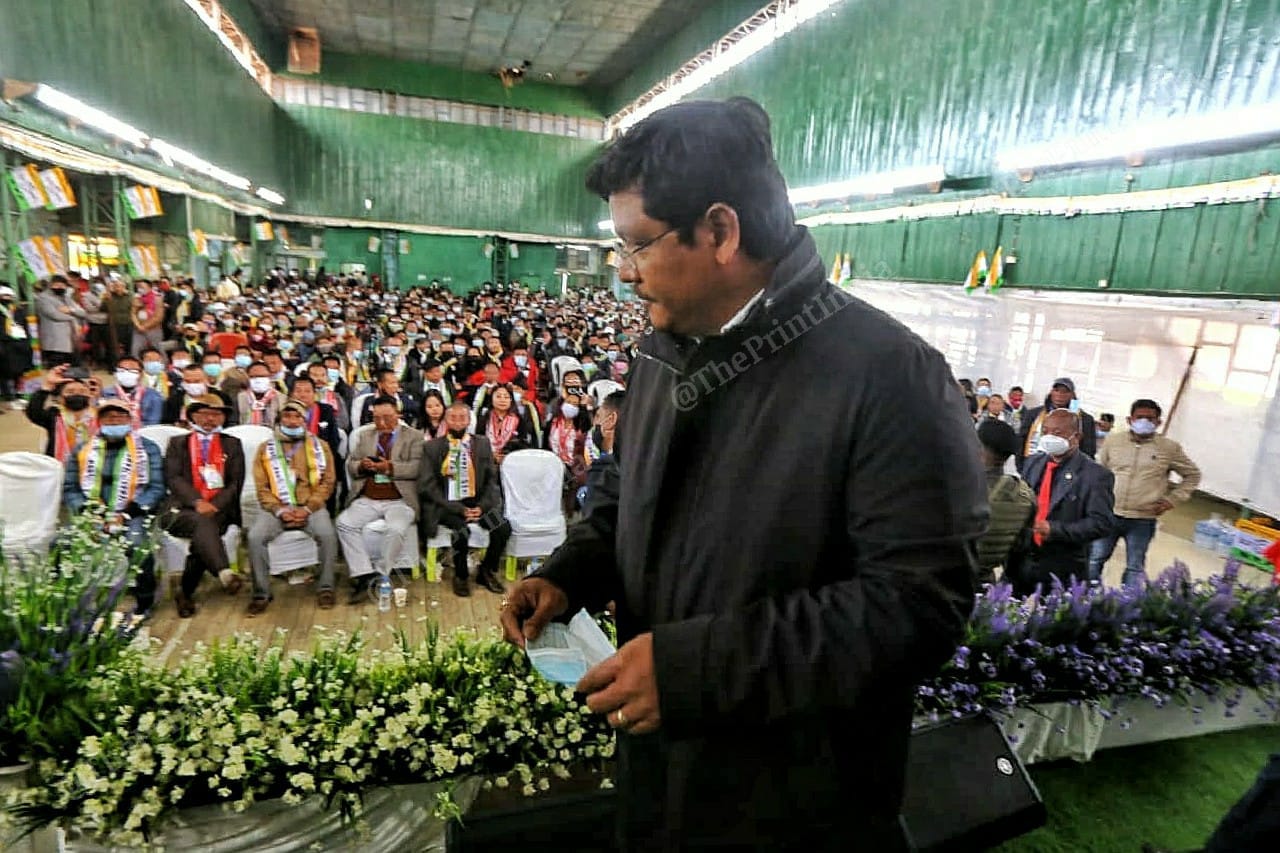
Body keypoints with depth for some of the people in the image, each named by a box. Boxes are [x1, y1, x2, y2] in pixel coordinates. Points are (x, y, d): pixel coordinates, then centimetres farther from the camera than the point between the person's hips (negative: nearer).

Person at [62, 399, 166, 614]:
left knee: (137, 543, -33)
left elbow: (156, 488, -1)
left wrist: (126, 514, -13)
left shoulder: (147, 449, 7)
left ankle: (144, 602, -14)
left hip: (132, 514, -3)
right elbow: (69, 488, 11)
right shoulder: (82, 450, 16)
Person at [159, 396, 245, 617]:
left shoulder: (232, 444, 18)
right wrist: (197, 502, -15)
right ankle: (225, 574, -50)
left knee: (202, 533, -29)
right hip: (182, 509, -1)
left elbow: (236, 483, 6)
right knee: (202, 522, -33)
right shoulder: (178, 443, 17)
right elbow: (173, 478, 2)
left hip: (219, 510, 1)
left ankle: (185, 591, -13)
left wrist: (214, 505, -11)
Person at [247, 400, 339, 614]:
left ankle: (325, 588, -12)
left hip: (310, 507, -1)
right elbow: (262, 488, 5)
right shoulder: (266, 449, 10)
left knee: (328, 534, -29)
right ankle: (261, 593, -9)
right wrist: (280, 510, -11)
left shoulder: (320, 447, 9)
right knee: (255, 536, -25)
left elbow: (327, 482, 3)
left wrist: (307, 509, -11)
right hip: (277, 508, 1)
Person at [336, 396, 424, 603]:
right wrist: (362, 466, -8)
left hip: (399, 500, -4)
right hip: (367, 499, 4)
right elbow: (350, 466, 15)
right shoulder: (364, 436, 22)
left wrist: (390, 467, -17)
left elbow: (416, 468, -5)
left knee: (396, 529, -32)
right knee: (344, 522, -24)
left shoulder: (414, 437, 8)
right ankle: (364, 576, -20)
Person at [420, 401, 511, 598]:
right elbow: (427, 486, -3)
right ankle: (460, 576, -2)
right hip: (446, 505, -2)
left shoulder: (482, 444, 11)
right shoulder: (432, 447, 4)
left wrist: (481, 506, -10)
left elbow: (492, 480, 8)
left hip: (476, 503, 3)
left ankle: (486, 571, 4)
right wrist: (459, 510, -13)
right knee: (462, 529, -32)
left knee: (503, 526, -23)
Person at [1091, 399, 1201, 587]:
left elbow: (1192, 475, 13)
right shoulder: (1113, 440, 3)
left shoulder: (1170, 448, 0)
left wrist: (1172, 499, 3)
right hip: (1109, 514, 1)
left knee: (1135, 568, 7)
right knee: (1095, 560, 6)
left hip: (1143, 520, -1)